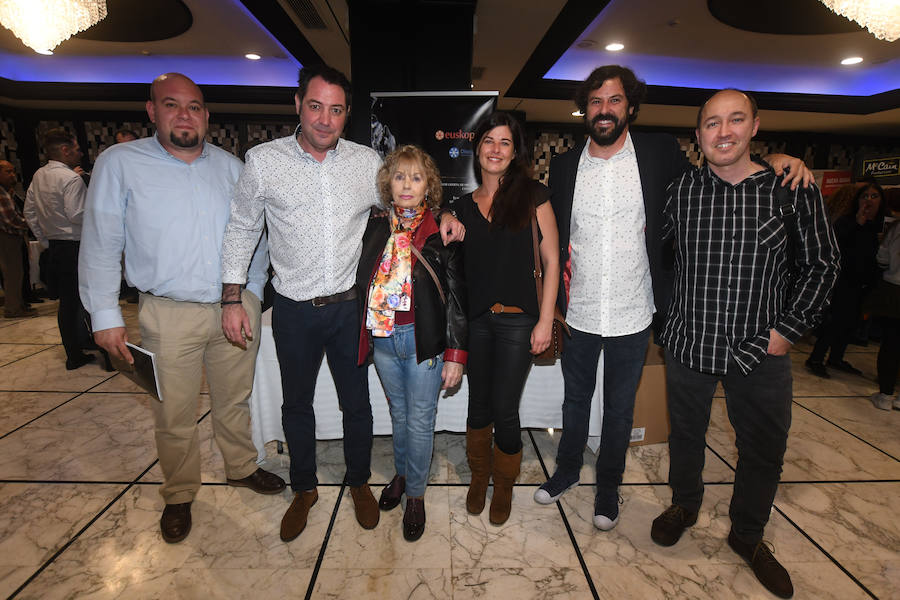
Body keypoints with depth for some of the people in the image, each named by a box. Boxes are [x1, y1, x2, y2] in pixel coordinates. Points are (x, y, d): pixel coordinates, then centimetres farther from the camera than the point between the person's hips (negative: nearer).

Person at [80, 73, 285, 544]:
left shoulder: (231, 167, 8)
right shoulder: (120, 163, -1)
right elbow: (101, 245, -1)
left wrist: (252, 292, 9)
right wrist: (105, 315, -4)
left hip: (236, 306, 3)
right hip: (170, 314, -2)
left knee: (234, 400, 17)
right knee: (174, 414, 9)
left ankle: (241, 467, 40)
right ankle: (179, 495, 32)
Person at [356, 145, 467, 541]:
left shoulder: (442, 232, -8)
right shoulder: (375, 229, 4)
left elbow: (457, 296, -8)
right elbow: (363, 283, 11)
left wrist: (455, 354, -9)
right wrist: (364, 337, 7)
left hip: (424, 340, -4)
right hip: (383, 338, 4)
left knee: (420, 420, 7)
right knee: (398, 413, 20)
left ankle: (415, 494, 28)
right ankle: (401, 474, 43)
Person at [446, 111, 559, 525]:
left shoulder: (532, 195, -1)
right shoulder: (462, 207, 10)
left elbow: (551, 261, -3)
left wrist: (545, 320, -8)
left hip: (517, 319, -3)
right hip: (474, 319, 3)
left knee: (504, 410, 3)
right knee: (479, 405, 13)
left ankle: (504, 486, 30)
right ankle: (479, 476, 38)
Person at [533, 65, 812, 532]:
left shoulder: (660, 153, -3)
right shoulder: (565, 165, 1)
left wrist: (771, 158, -6)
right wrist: (555, 290, -4)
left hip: (633, 316, -1)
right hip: (578, 313, 2)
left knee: (619, 409, 15)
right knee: (575, 399, 19)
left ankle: (608, 487, 38)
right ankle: (566, 471, 43)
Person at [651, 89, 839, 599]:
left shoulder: (794, 190, -6)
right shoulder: (680, 190, -2)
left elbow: (821, 265, 0)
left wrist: (788, 329, -6)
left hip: (761, 349, 0)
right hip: (689, 342, 1)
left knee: (765, 450, 14)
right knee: (686, 433, 18)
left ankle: (748, 535, 40)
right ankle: (685, 505, 45)